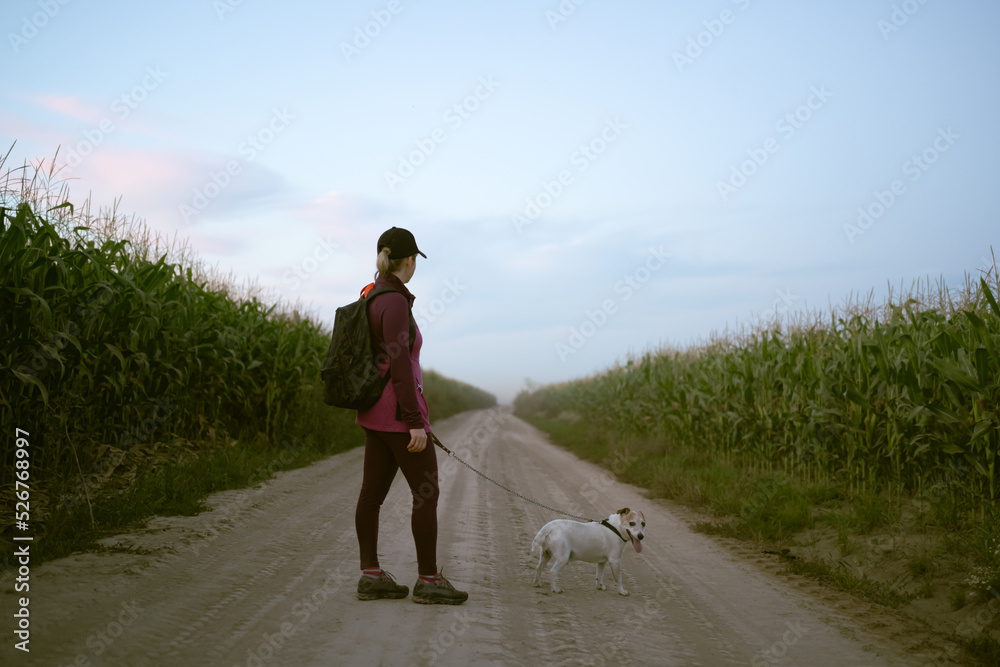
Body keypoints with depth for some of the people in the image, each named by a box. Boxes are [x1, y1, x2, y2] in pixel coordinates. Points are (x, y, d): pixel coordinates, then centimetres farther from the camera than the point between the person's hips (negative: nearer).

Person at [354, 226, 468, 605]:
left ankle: (371, 576, 15)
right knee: (427, 492, -1)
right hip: (398, 411, -9)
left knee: (374, 492, 9)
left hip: (375, 413, 9)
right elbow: (399, 364, -22)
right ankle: (428, 580, 6)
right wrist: (416, 422, -21)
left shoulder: (372, 298, 11)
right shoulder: (394, 302, -17)